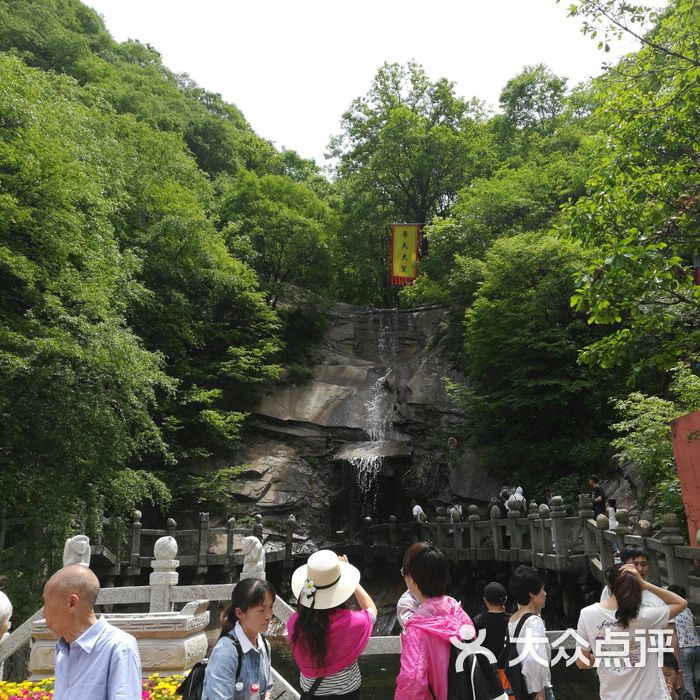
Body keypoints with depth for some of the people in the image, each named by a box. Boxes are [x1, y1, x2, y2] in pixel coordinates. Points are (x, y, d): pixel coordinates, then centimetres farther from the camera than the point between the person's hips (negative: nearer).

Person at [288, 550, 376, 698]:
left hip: (310, 690, 2)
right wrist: (349, 577, -3)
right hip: (346, 690, -1)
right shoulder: (353, 622, -29)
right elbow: (371, 609, -5)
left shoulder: (295, 623, -24)